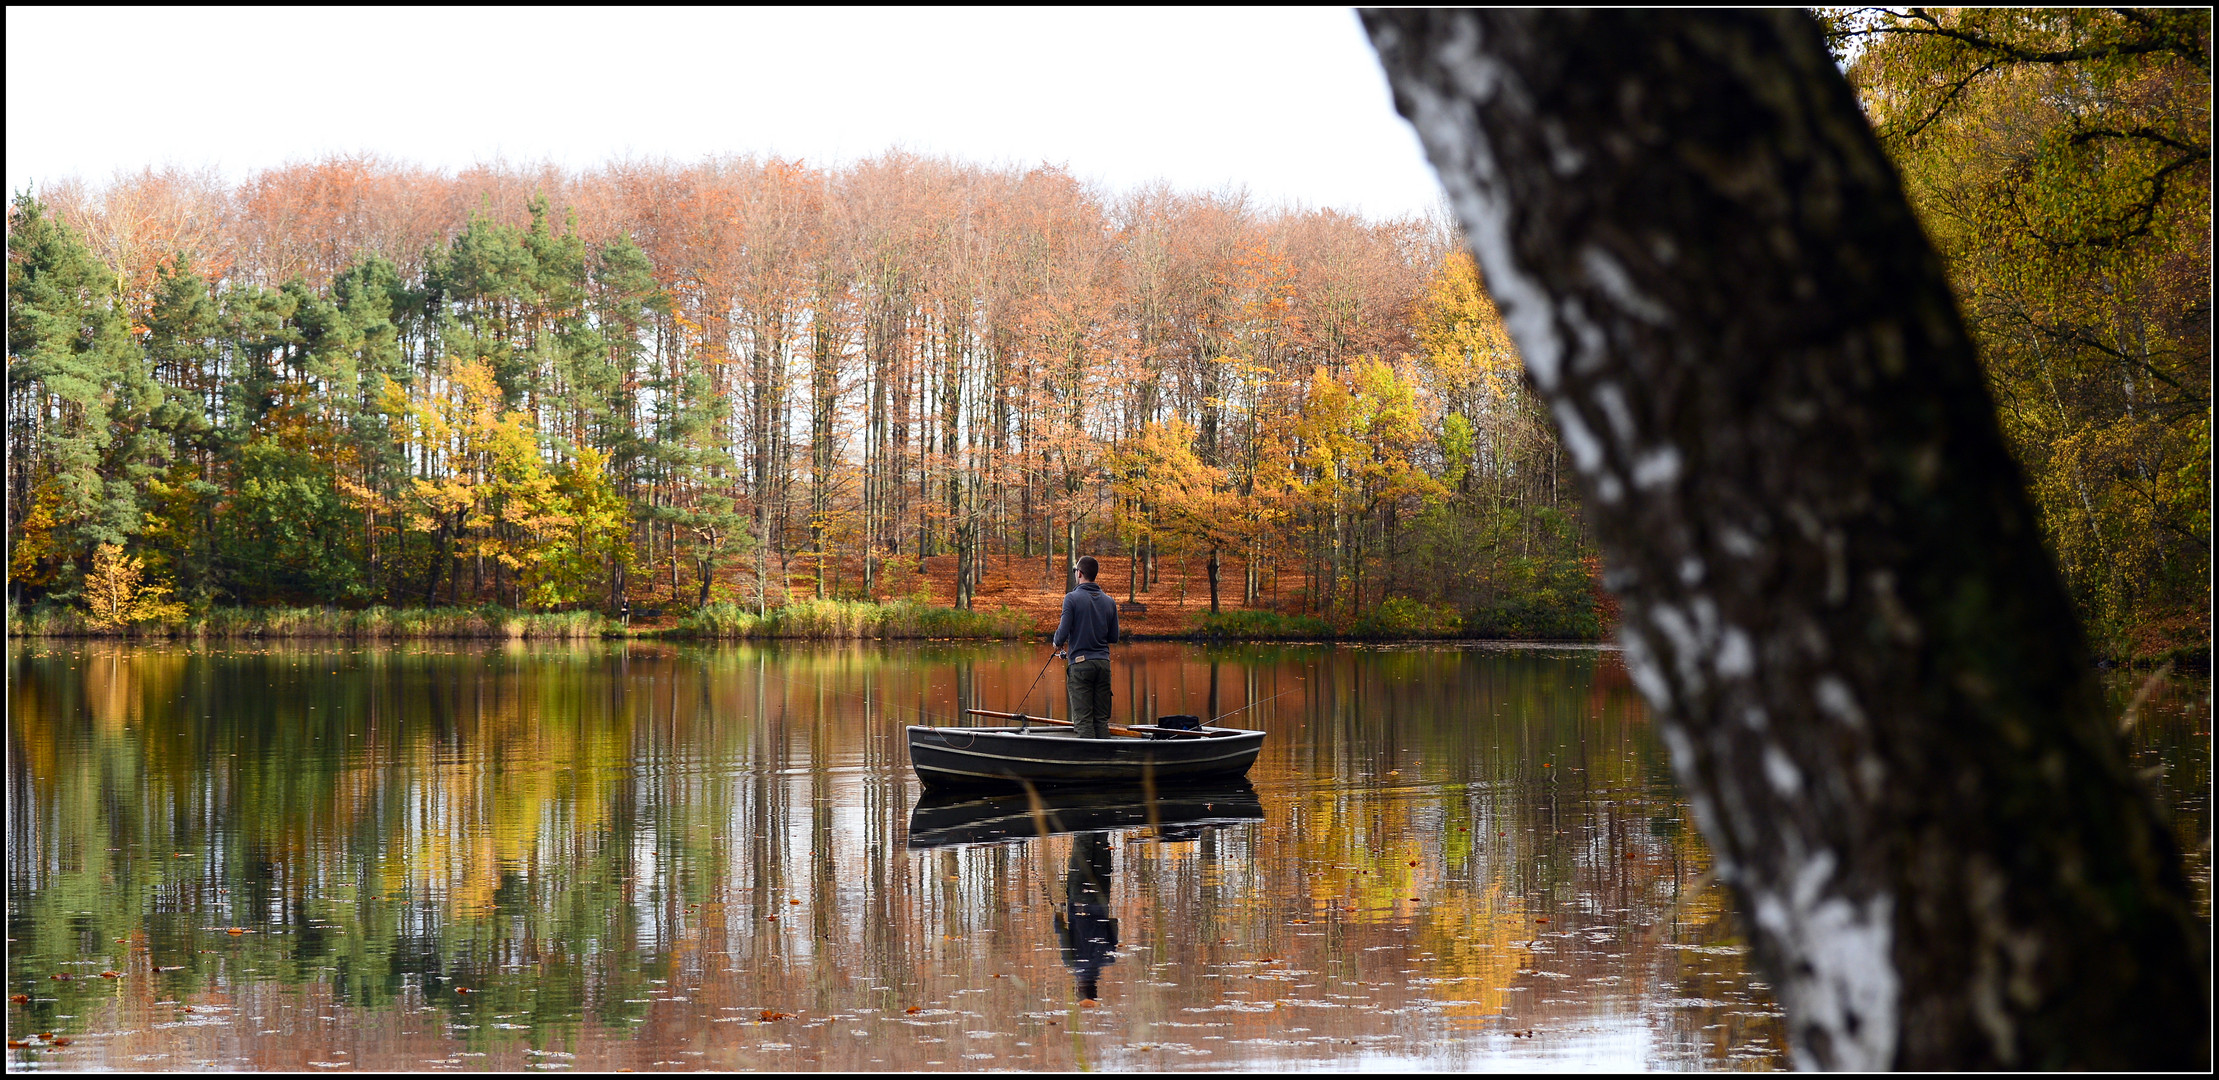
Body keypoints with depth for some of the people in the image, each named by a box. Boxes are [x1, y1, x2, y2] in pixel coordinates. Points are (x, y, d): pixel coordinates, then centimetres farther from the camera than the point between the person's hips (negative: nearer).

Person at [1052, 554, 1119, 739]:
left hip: (1080, 663, -5)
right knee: (1102, 719, 8)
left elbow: (1063, 632, -11)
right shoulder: (1109, 602, 9)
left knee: (1083, 720, -4)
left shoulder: (1072, 598, -7)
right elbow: (1113, 638, 13)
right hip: (1103, 663, 5)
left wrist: (1058, 643, 11)